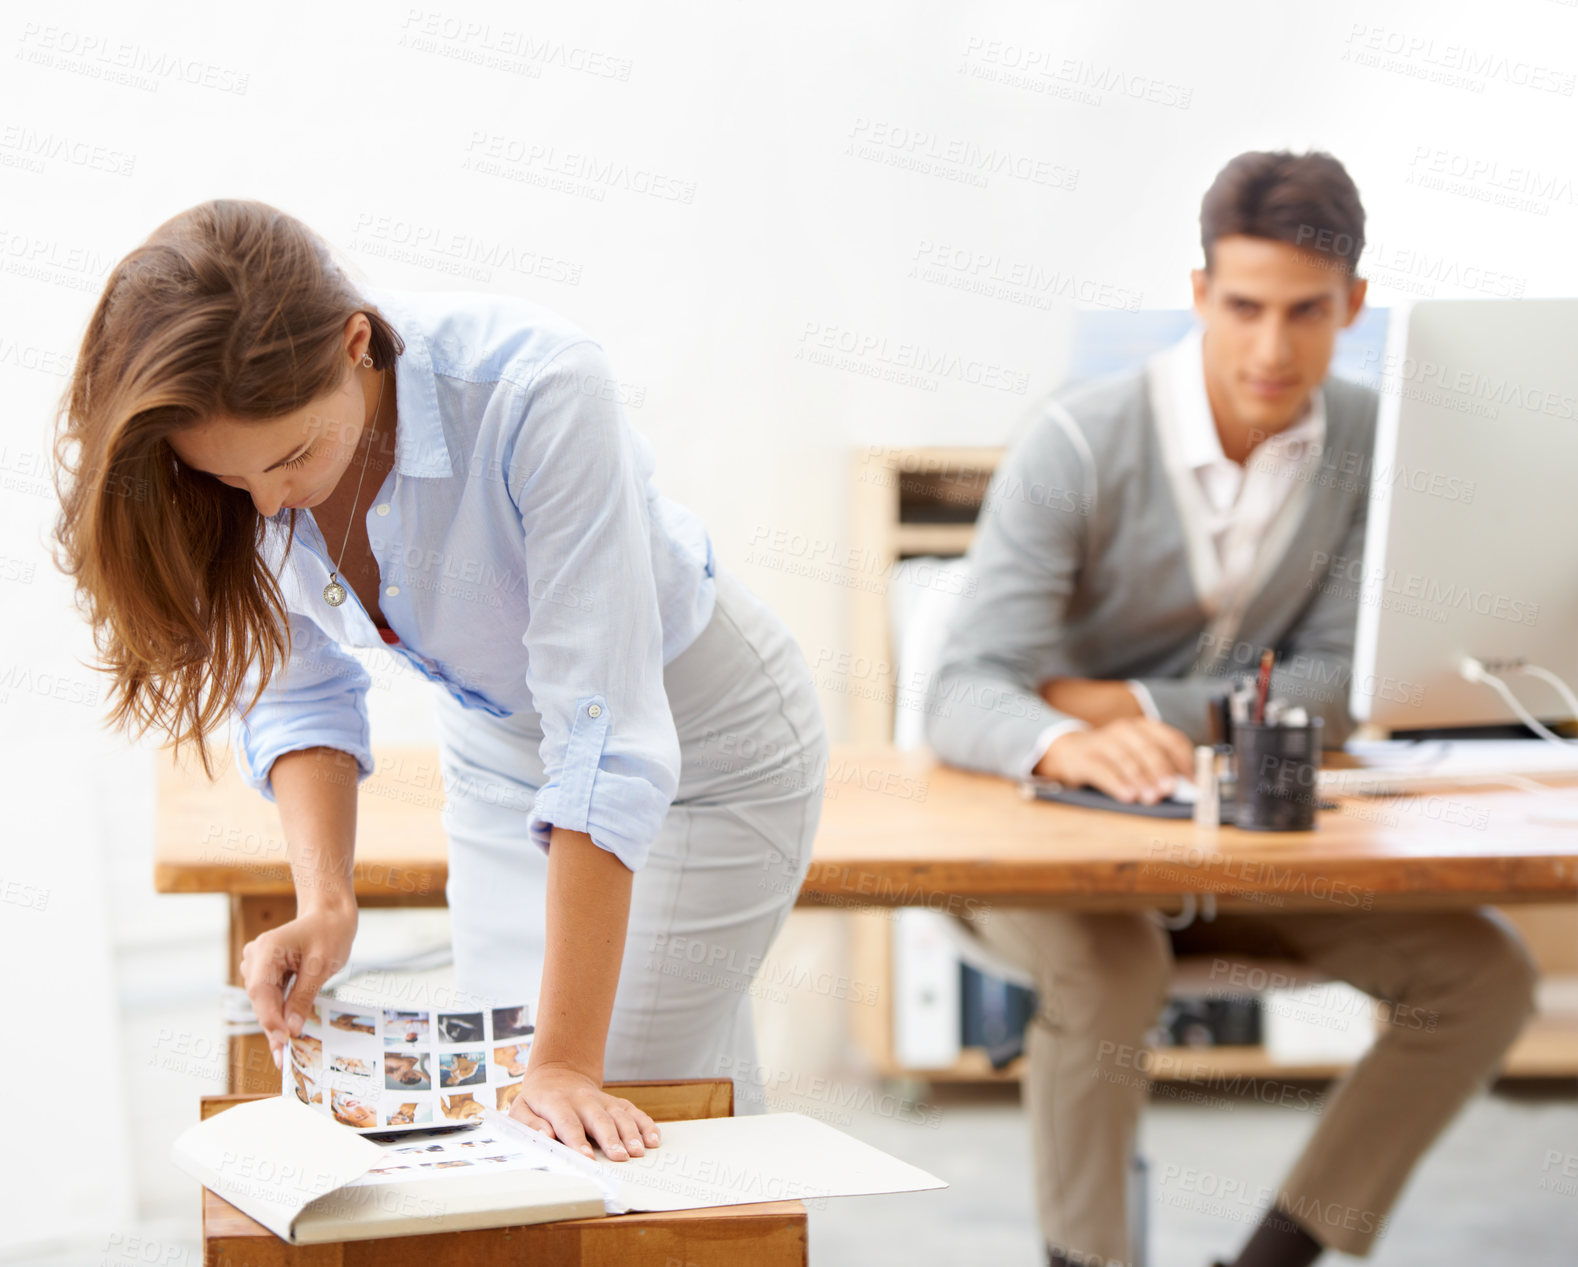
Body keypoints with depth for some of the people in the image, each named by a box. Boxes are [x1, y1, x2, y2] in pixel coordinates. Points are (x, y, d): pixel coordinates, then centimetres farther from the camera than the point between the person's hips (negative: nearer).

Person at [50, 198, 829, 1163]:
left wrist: (570, 1063, -37)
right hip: (496, 748, 5)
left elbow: (605, 730, -37)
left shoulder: (538, 392, -37)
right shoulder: (244, 435, -21)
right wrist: (325, 901, -26)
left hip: (703, 746, -5)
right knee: (497, 1112, 7)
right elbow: (298, 693, -8)